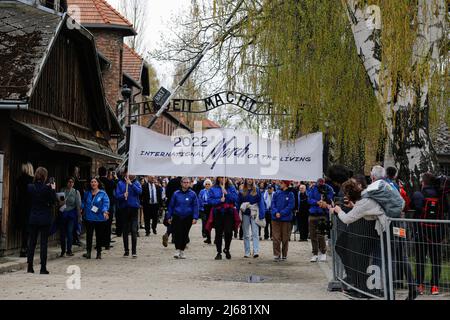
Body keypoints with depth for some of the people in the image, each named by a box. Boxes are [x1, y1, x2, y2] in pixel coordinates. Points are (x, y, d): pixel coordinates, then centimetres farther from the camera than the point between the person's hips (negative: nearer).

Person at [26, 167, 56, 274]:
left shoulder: (30, 187, -3)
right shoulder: (47, 188, -13)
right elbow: (54, 201, -5)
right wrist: (53, 189, 3)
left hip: (33, 218, 3)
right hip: (45, 219, -3)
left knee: (31, 242, 11)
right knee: (44, 243, 2)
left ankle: (30, 267, 12)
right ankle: (43, 268, 2)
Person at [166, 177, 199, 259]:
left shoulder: (192, 194, -1)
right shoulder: (176, 194, 2)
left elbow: (195, 206, 0)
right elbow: (171, 205, 8)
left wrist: (195, 218, -9)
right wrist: (169, 217, 6)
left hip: (188, 218, 0)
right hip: (177, 217, 0)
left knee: (185, 234, 7)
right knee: (177, 233, -11)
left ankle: (182, 251, 20)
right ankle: (177, 250, -6)